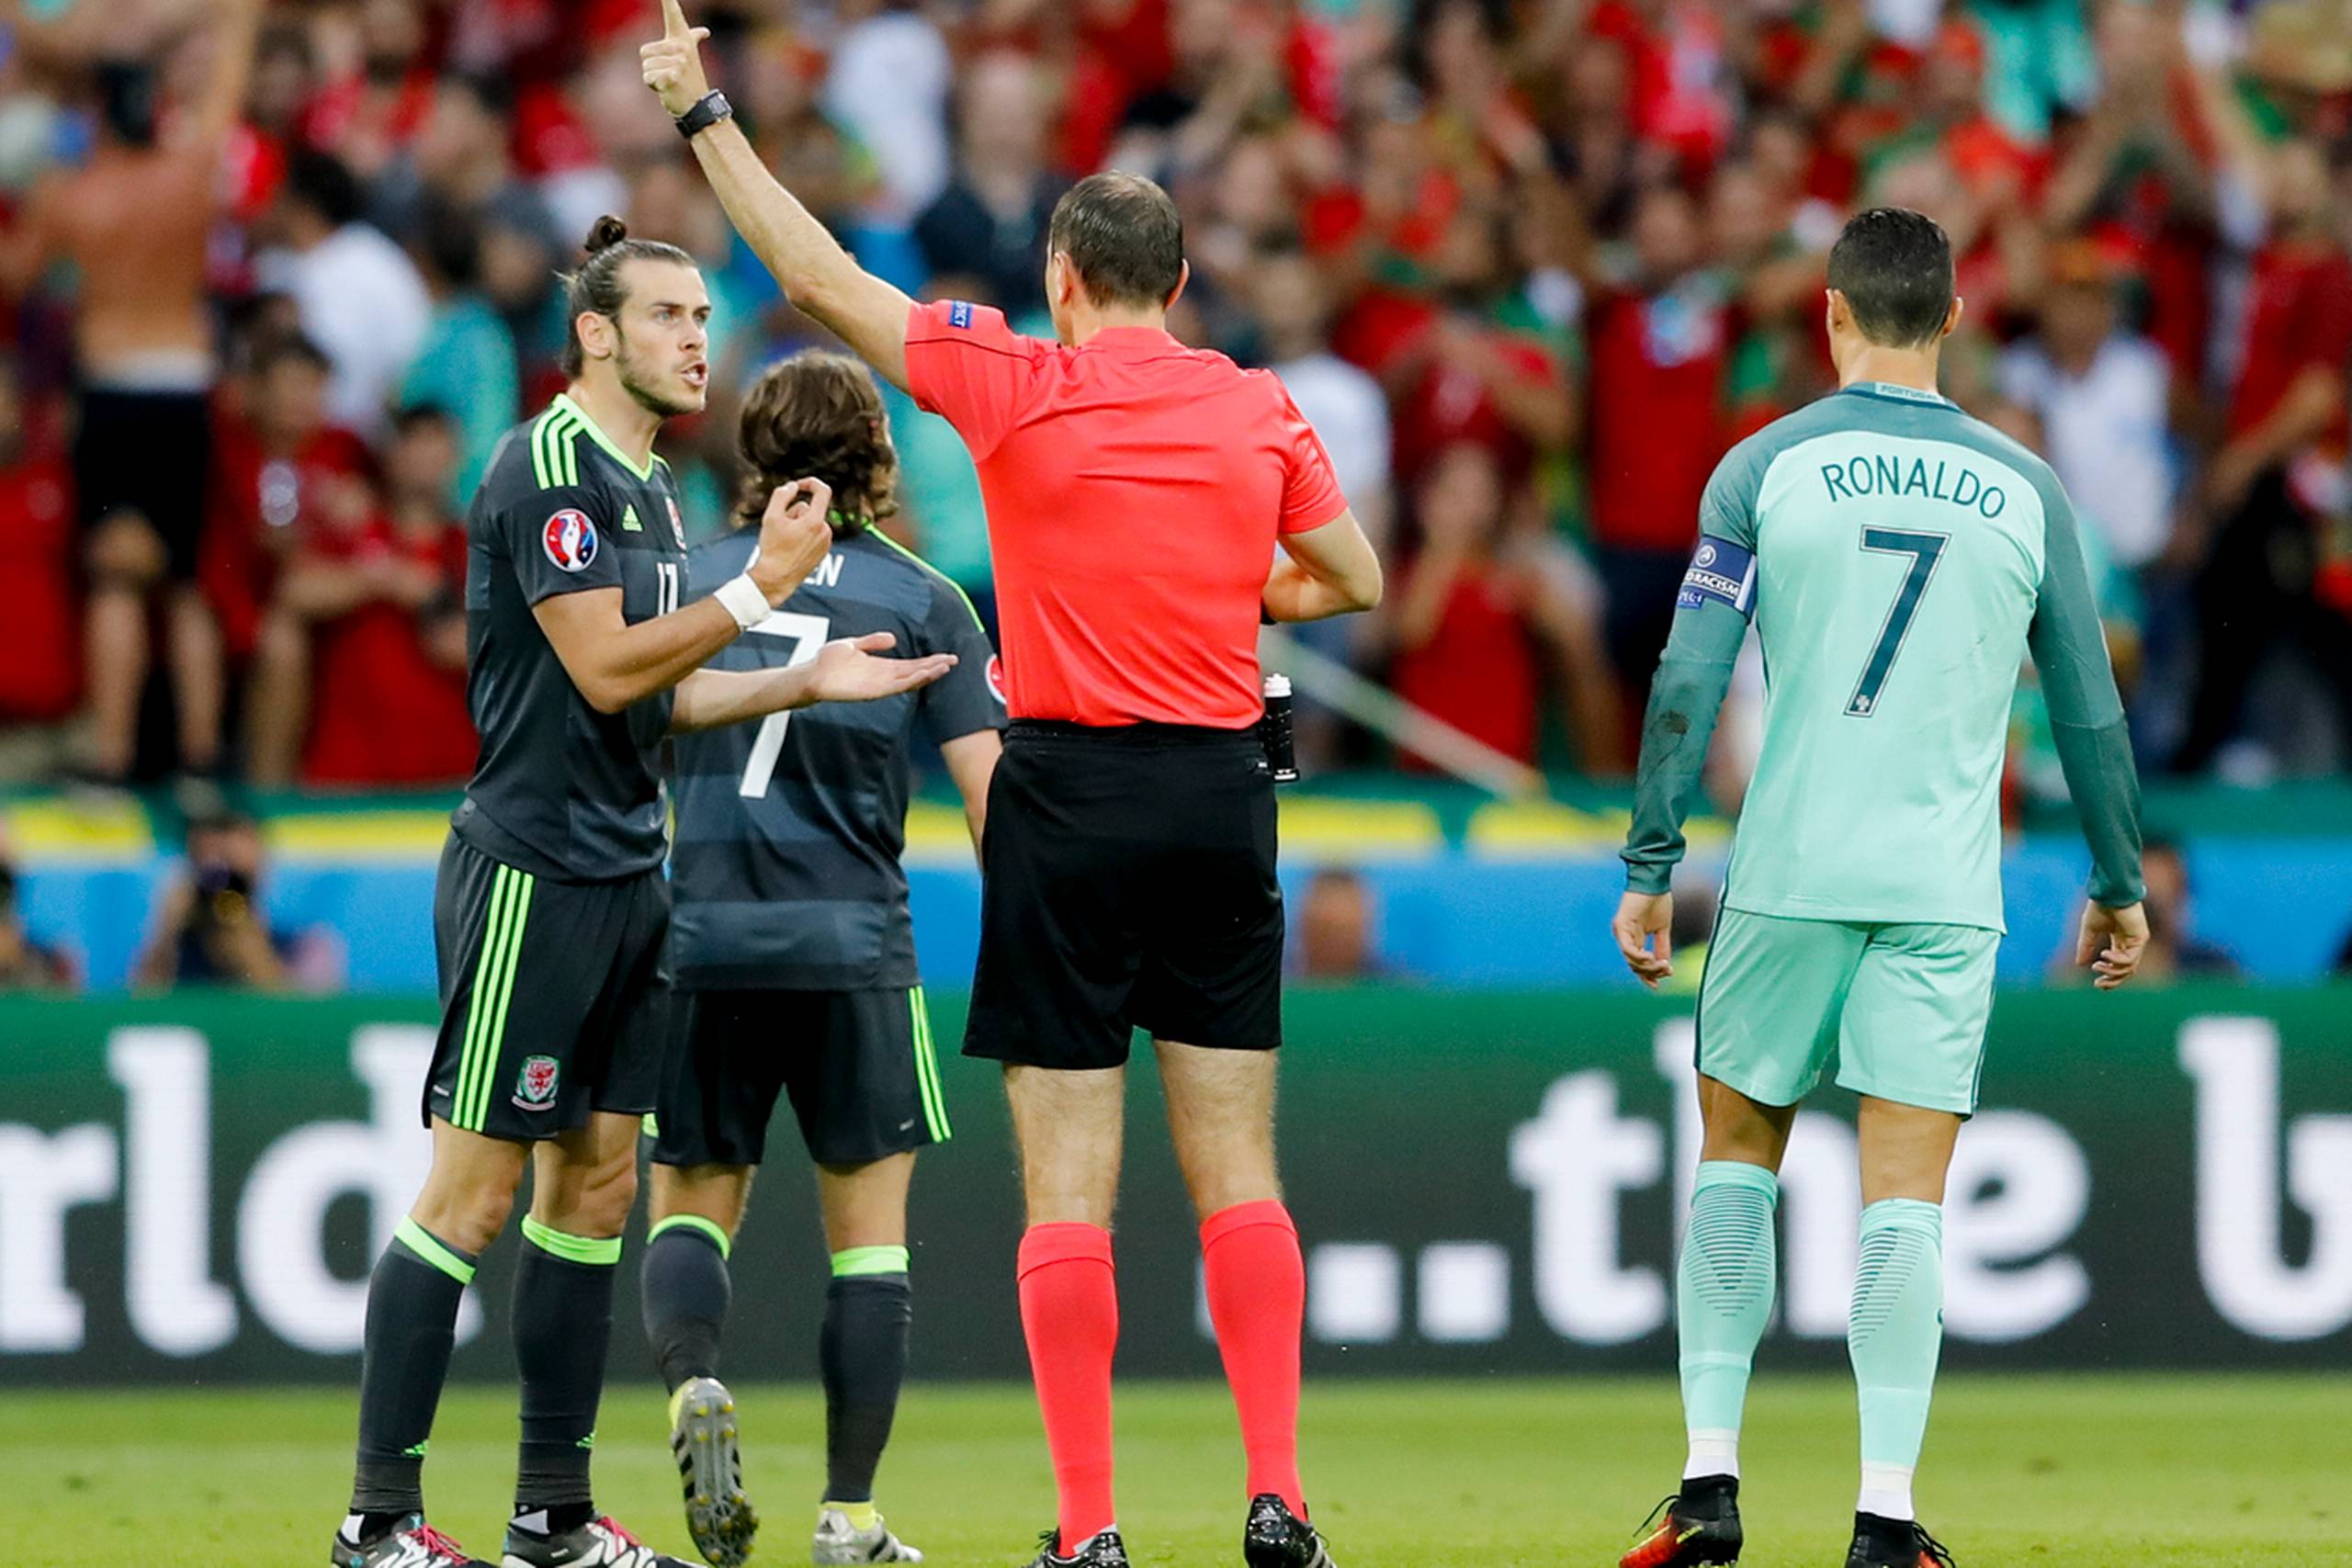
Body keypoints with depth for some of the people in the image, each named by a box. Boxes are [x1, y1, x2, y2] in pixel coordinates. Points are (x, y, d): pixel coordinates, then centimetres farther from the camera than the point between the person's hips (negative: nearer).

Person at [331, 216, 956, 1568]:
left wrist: (806, 683, 11)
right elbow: (604, 671, -18)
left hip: (628, 882, 9)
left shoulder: (650, 487, 16)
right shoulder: (548, 467, -13)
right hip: (533, 876, -9)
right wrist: (762, 588, -18)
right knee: (473, 1192, -7)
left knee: (597, 1188, 9)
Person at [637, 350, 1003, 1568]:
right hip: (850, 943, -1)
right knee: (868, 1228, 8)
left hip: (695, 934, 1)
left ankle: (692, 1379, -18)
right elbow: (989, 792, 0)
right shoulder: (923, 601, 5)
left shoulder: (684, 579, 8)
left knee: (690, 1201, 13)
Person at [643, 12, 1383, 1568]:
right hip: (1222, 794, 3)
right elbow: (1352, 579, 16)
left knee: (1068, 1186, -2)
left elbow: (821, 276, 0)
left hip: (1070, 796, -3)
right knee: (1237, 1166, 6)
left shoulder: (1019, 385, -4)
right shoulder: (1260, 410, 5)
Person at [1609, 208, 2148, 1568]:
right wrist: (2119, 885, 20)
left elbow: (1689, 683, -4)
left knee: (1737, 1151, 14)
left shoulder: (1766, 470, 0)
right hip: (1946, 887, 0)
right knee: (1906, 1195, 0)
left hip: (1789, 877, 0)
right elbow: (2090, 707, 9)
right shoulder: (2024, 490, 5)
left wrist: (1651, 870, 1)